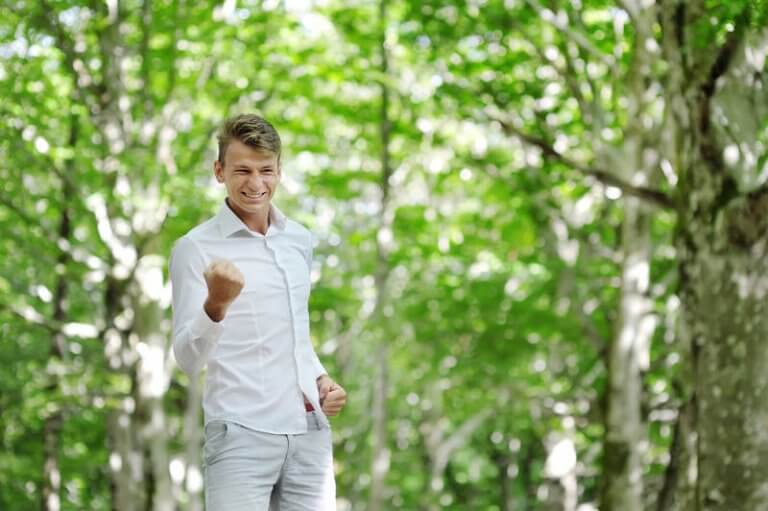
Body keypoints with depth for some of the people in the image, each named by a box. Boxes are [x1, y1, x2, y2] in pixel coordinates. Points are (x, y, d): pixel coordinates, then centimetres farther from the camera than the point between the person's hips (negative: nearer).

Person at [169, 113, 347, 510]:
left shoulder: (300, 240, 13)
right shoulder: (195, 249, -4)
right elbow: (188, 360, -11)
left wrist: (320, 378, 9)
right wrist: (216, 305, -29)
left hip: (310, 432, 5)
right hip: (241, 436, -5)